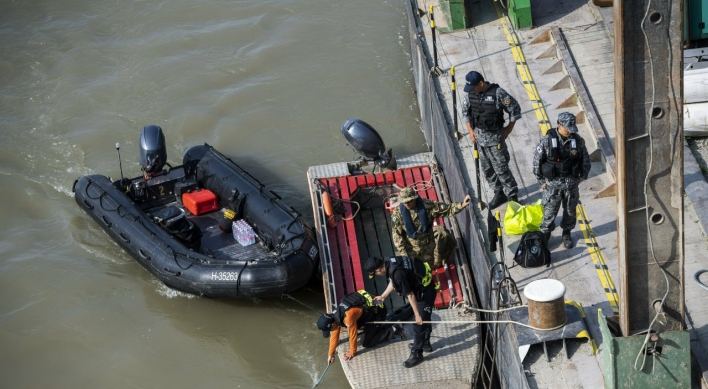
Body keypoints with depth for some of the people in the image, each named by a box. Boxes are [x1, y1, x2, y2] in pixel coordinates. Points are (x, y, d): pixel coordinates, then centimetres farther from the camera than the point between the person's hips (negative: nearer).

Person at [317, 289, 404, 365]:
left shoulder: (348, 317, -33)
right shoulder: (334, 316, -5)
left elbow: (353, 335, -22)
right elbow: (334, 335, 7)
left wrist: (352, 353, -8)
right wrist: (331, 353, 11)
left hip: (377, 311, -9)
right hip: (370, 309, 9)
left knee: (366, 342, -6)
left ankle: (393, 330, -2)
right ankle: (392, 326, 23)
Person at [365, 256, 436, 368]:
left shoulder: (397, 273, -34)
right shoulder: (390, 262, -6)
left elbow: (410, 295, -28)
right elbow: (393, 282, 15)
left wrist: (417, 315, -21)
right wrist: (383, 296, 25)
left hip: (425, 293, -10)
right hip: (422, 288, 10)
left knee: (419, 324, 1)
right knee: (424, 319, 26)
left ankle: (416, 354, 14)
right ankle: (425, 344, 44)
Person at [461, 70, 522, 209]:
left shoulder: (498, 93, -20)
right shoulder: (470, 94, -3)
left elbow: (515, 109, -10)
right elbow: (465, 112, 13)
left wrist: (509, 128, -6)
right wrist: (471, 130, 6)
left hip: (495, 136, -6)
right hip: (479, 136, 6)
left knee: (501, 168, -3)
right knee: (487, 168, 14)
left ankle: (512, 196, 10)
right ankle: (499, 193, 30)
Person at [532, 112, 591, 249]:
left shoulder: (578, 140, -10)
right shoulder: (547, 140, -17)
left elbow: (585, 160, 5)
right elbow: (536, 162, -8)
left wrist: (582, 176, 4)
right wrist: (541, 181, -6)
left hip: (571, 184, 2)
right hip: (552, 184, -2)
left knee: (570, 210, 17)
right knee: (549, 211, 8)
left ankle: (567, 233, 39)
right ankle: (545, 234, 31)